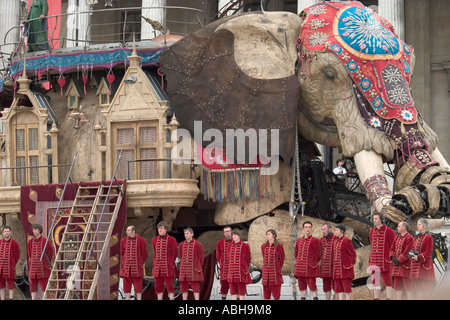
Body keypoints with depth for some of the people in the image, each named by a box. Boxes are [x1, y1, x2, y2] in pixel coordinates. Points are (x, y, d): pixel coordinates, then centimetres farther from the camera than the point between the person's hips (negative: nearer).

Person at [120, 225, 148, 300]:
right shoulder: (123, 240, 4)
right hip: (126, 267, 3)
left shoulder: (141, 241, -4)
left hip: (137, 267, -3)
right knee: (126, 285, 3)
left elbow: (145, 254, 5)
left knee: (138, 285, 0)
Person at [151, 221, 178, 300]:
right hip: (157, 268, 5)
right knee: (158, 287, 5)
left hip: (168, 268, -5)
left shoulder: (171, 240, -4)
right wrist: (155, 263, 12)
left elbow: (175, 253, 1)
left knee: (170, 286, -6)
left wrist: (170, 263, 0)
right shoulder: (154, 240, 10)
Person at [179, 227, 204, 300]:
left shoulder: (197, 244, -6)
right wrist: (182, 265, 10)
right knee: (184, 287, 3)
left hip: (194, 269, -5)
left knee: (195, 287, -5)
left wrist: (198, 267, -1)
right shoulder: (181, 245, 7)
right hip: (184, 270, 5)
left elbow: (201, 257, -1)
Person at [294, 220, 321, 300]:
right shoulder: (299, 241, 13)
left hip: (310, 269, -5)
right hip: (300, 268, 5)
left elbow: (318, 255, 1)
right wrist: (299, 263, 14)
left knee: (312, 287, -6)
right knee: (302, 287, 7)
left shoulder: (315, 240, -3)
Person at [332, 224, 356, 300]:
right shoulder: (335, 241, 11)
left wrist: (351, 264, 5)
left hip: (345, 267, -7)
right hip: (337, 267, 7)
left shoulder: (347, 241, -9)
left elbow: (353, 254, -4)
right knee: (338, 286, 4)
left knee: (346, 285, -5)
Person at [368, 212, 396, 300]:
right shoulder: (372, 232, 12)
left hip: (385, 261, -6)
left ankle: (389, 298, -1)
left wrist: (391, 257, -5)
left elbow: (393, 246, -2)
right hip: (374, 261, 6)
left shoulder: (389, 231, -6)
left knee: (387, 282, -3)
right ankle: (376, 298, 12)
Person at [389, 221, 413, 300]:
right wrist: (393, 257, -4)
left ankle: (410, 299, -3)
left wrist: (399, 260, -17)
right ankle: (398, 299, 15)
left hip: (405, 264, -8)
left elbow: (407, 251, -17)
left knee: (407, 284, -6)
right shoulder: (397, 238, 14)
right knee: (397, 284, 9)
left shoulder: (409, 238, -11)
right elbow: (392, 248, 14)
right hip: (397, 264, 8)